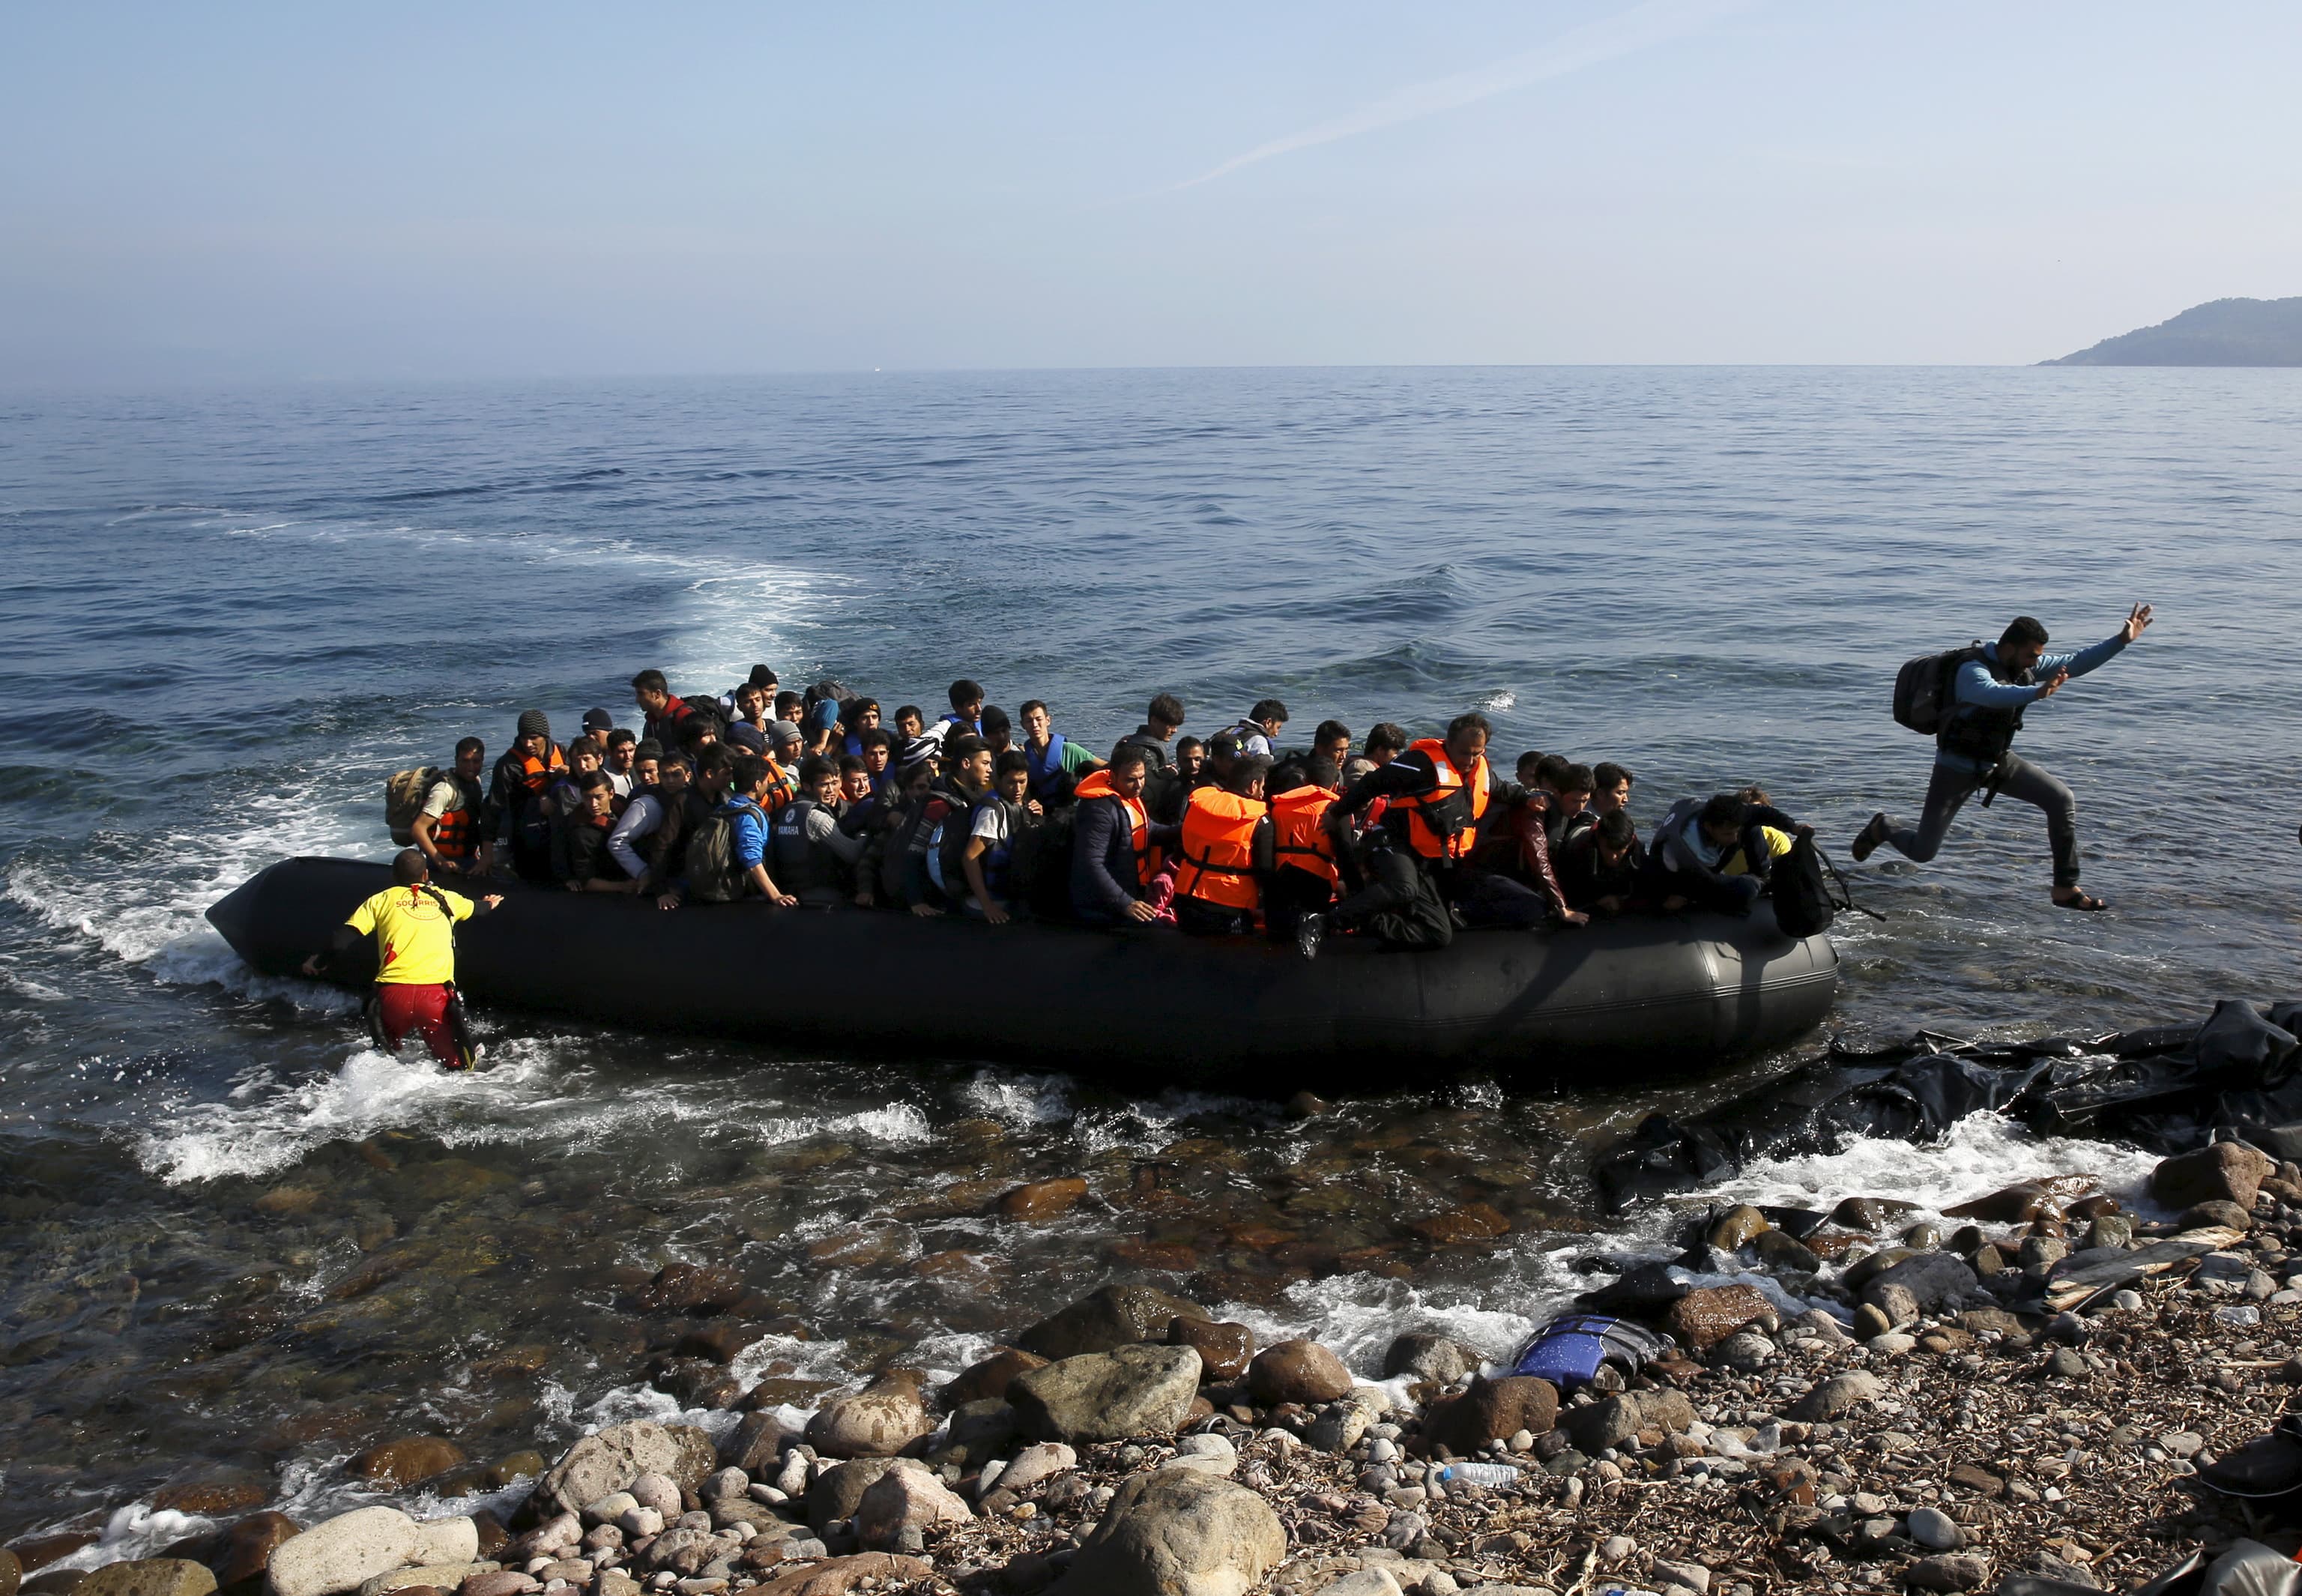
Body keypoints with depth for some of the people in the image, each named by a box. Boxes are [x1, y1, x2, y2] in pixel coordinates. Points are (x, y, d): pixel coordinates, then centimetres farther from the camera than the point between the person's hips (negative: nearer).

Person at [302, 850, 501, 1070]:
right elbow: (476, 908, 41)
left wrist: (318, 962, 26)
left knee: (384, 1054, 23)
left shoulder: (381, 900, 13)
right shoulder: (446, 899, 19)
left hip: (393, 993, 0)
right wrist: (490, 904, 65)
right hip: (437, 994, 0)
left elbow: (342, 941, 7)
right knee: (458, 1065, 10)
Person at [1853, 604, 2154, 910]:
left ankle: (2066, 890, -2)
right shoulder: (1972, 670, -28)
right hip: (1957, 767, -7)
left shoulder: (2025, 665, -5)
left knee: (2062, 800, -11)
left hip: (1999, 761, 7)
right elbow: (1993, 694, -51)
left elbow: (2075, 663, -1)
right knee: (1922, 851, -2)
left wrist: (2122, 640, -11)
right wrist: (2037, 693, -69)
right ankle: (1882, 828, 34)